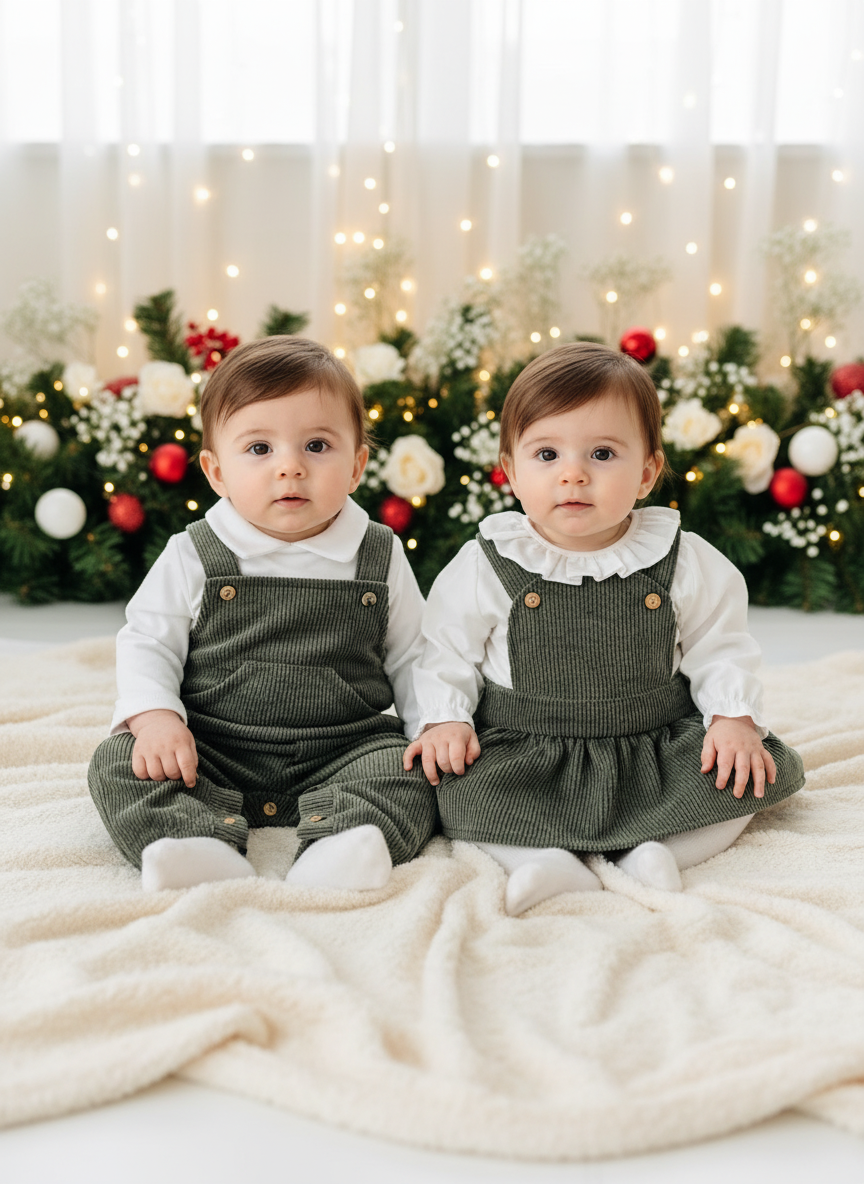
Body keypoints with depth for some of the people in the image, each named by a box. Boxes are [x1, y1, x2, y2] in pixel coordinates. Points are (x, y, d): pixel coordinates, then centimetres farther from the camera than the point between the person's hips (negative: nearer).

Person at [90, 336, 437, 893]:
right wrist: (154, 717, -14)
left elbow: (411, 658, 11)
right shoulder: (193, 557, -1)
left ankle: (337, 853, -41)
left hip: (343, 753, 0)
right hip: (212, 751, 0)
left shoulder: (381, 558, 2)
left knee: (412, 773, -24)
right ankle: (204, 849, -39)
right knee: (118, 764, -20)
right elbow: (147, 642, 4)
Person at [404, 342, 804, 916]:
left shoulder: (687, 563, -4)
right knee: (456, 784, -25)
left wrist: (734, 717, -9)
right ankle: (554, 868, -27)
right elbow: (448, 653, 3)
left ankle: (654, 853, -20)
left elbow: (721, 650, 5)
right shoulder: (485, 567, -7)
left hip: (659, 747, 1)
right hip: (526, 754, -1)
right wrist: (445, 720, -11)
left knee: (769, 771, -15)